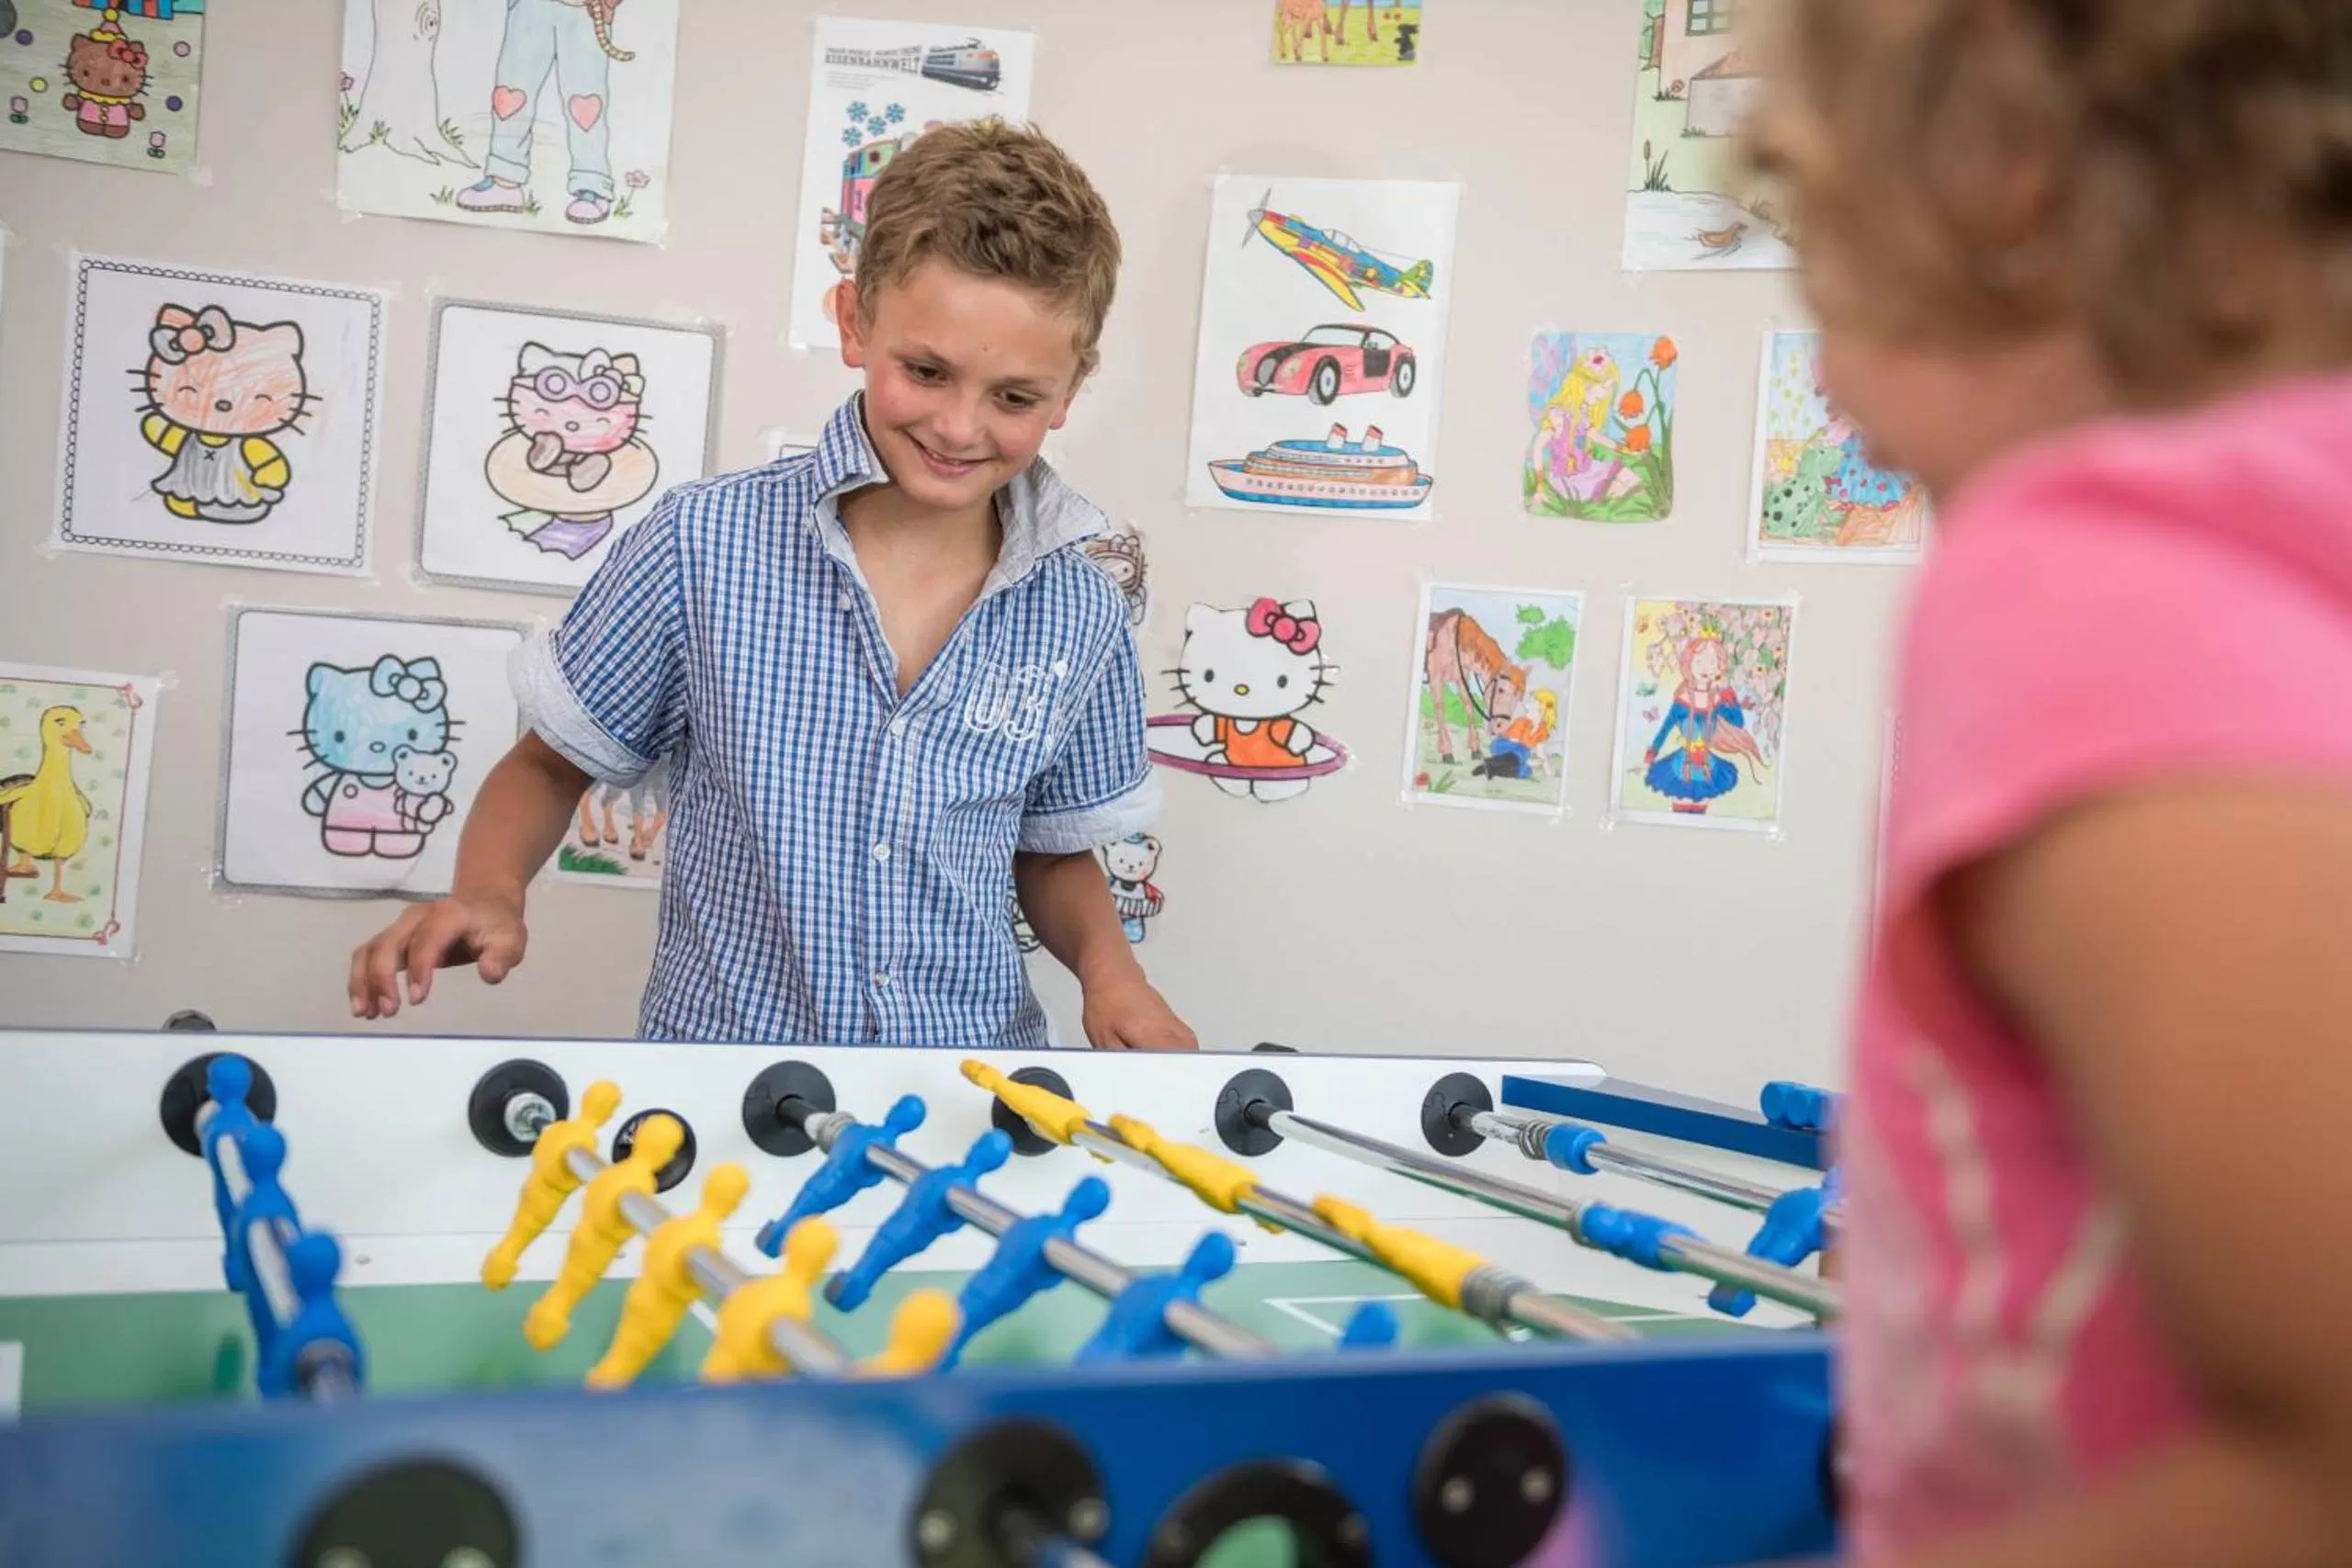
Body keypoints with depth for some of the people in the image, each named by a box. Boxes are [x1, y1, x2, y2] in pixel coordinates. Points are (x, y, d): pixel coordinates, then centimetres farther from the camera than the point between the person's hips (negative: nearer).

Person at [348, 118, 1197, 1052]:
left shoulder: (1082, 618, -1)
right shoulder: (702, 546, -7)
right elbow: (552, 764, 7)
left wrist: (1106, 966, -4)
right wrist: (489, 890, -11)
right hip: (719, 1047, -1)